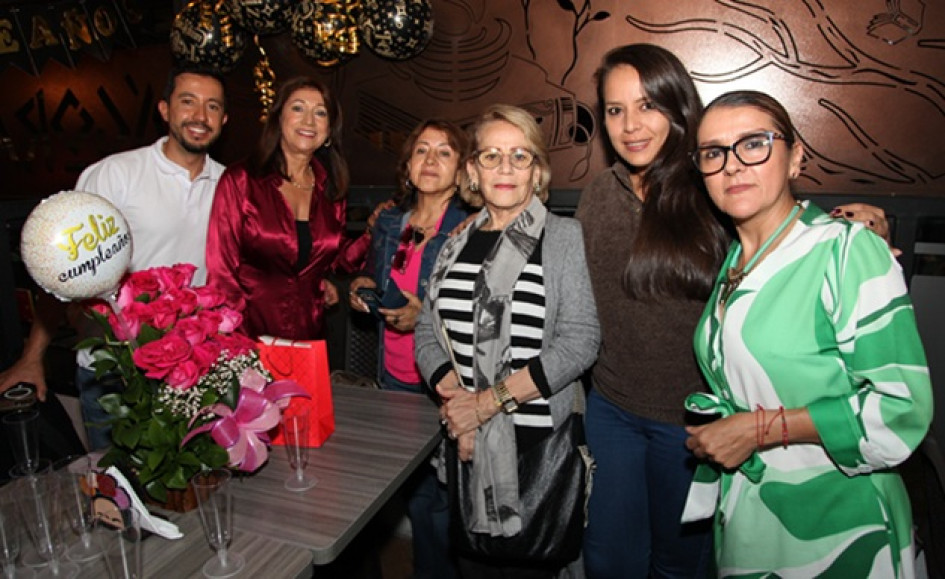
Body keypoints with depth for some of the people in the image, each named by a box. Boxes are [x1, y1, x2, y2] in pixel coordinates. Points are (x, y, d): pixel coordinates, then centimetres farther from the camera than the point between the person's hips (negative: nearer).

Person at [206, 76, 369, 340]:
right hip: (249, 331, -3)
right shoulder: (240, 180, -7)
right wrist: (237, 342, -14)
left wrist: (374, 234, -6)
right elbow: (221, 267, -8)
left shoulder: (331, 189, 4)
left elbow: (334, 259, 8)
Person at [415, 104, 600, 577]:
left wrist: (488, 401, -16)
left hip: (540, 443, -3)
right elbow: (428, 333, 3)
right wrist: (454, 398, -14)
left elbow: (580, 342, -14)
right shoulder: (457, 244, 7)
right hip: (466, 443, 4)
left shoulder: (566, 238, -5)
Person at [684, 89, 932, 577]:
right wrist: (721, 432, 3)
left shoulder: (846, 249, -16)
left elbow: (902, 406, -20)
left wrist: (759, 428, -20)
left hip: (837, 528, -6)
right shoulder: (733, 262, 4)